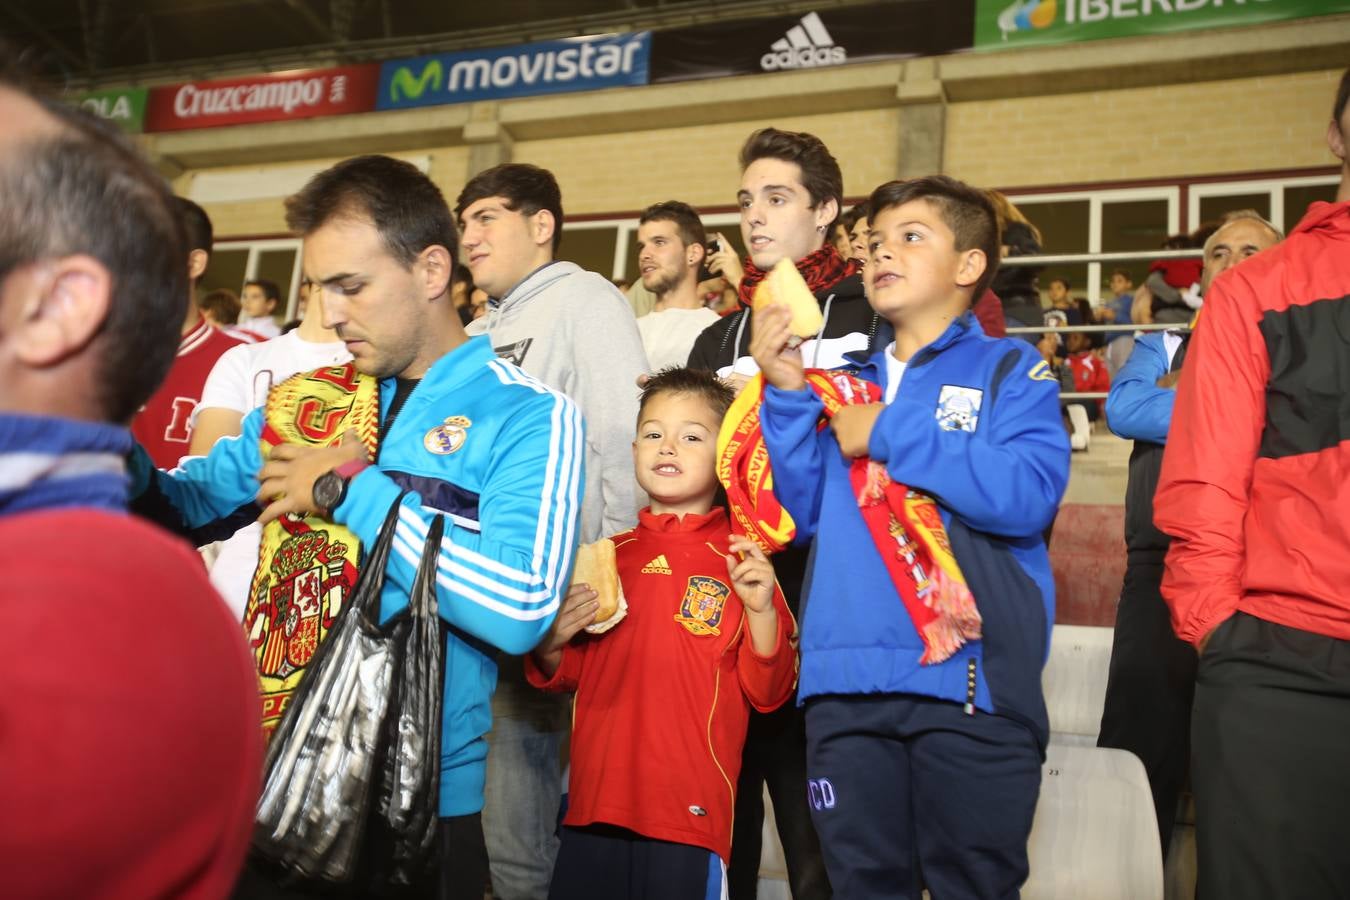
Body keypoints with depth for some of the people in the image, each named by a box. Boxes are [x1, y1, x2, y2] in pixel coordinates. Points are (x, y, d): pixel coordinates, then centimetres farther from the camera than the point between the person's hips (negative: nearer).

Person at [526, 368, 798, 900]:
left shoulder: (740, 561, -1)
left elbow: (768, 692, -4)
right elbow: (565, 677, 18)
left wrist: (762, 610, -18)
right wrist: (550, 644, -2)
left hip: (689, 814, -4)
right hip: (594, 804, 4)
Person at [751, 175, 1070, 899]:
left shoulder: (1009, 369, 3)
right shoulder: (847, 379, 16)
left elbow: (1027, 496, -15)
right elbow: (805, 515, 9)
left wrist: (890, 431, -10)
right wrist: (787, 394, -1)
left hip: (969, 677, -4)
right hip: (845, 678, 4)